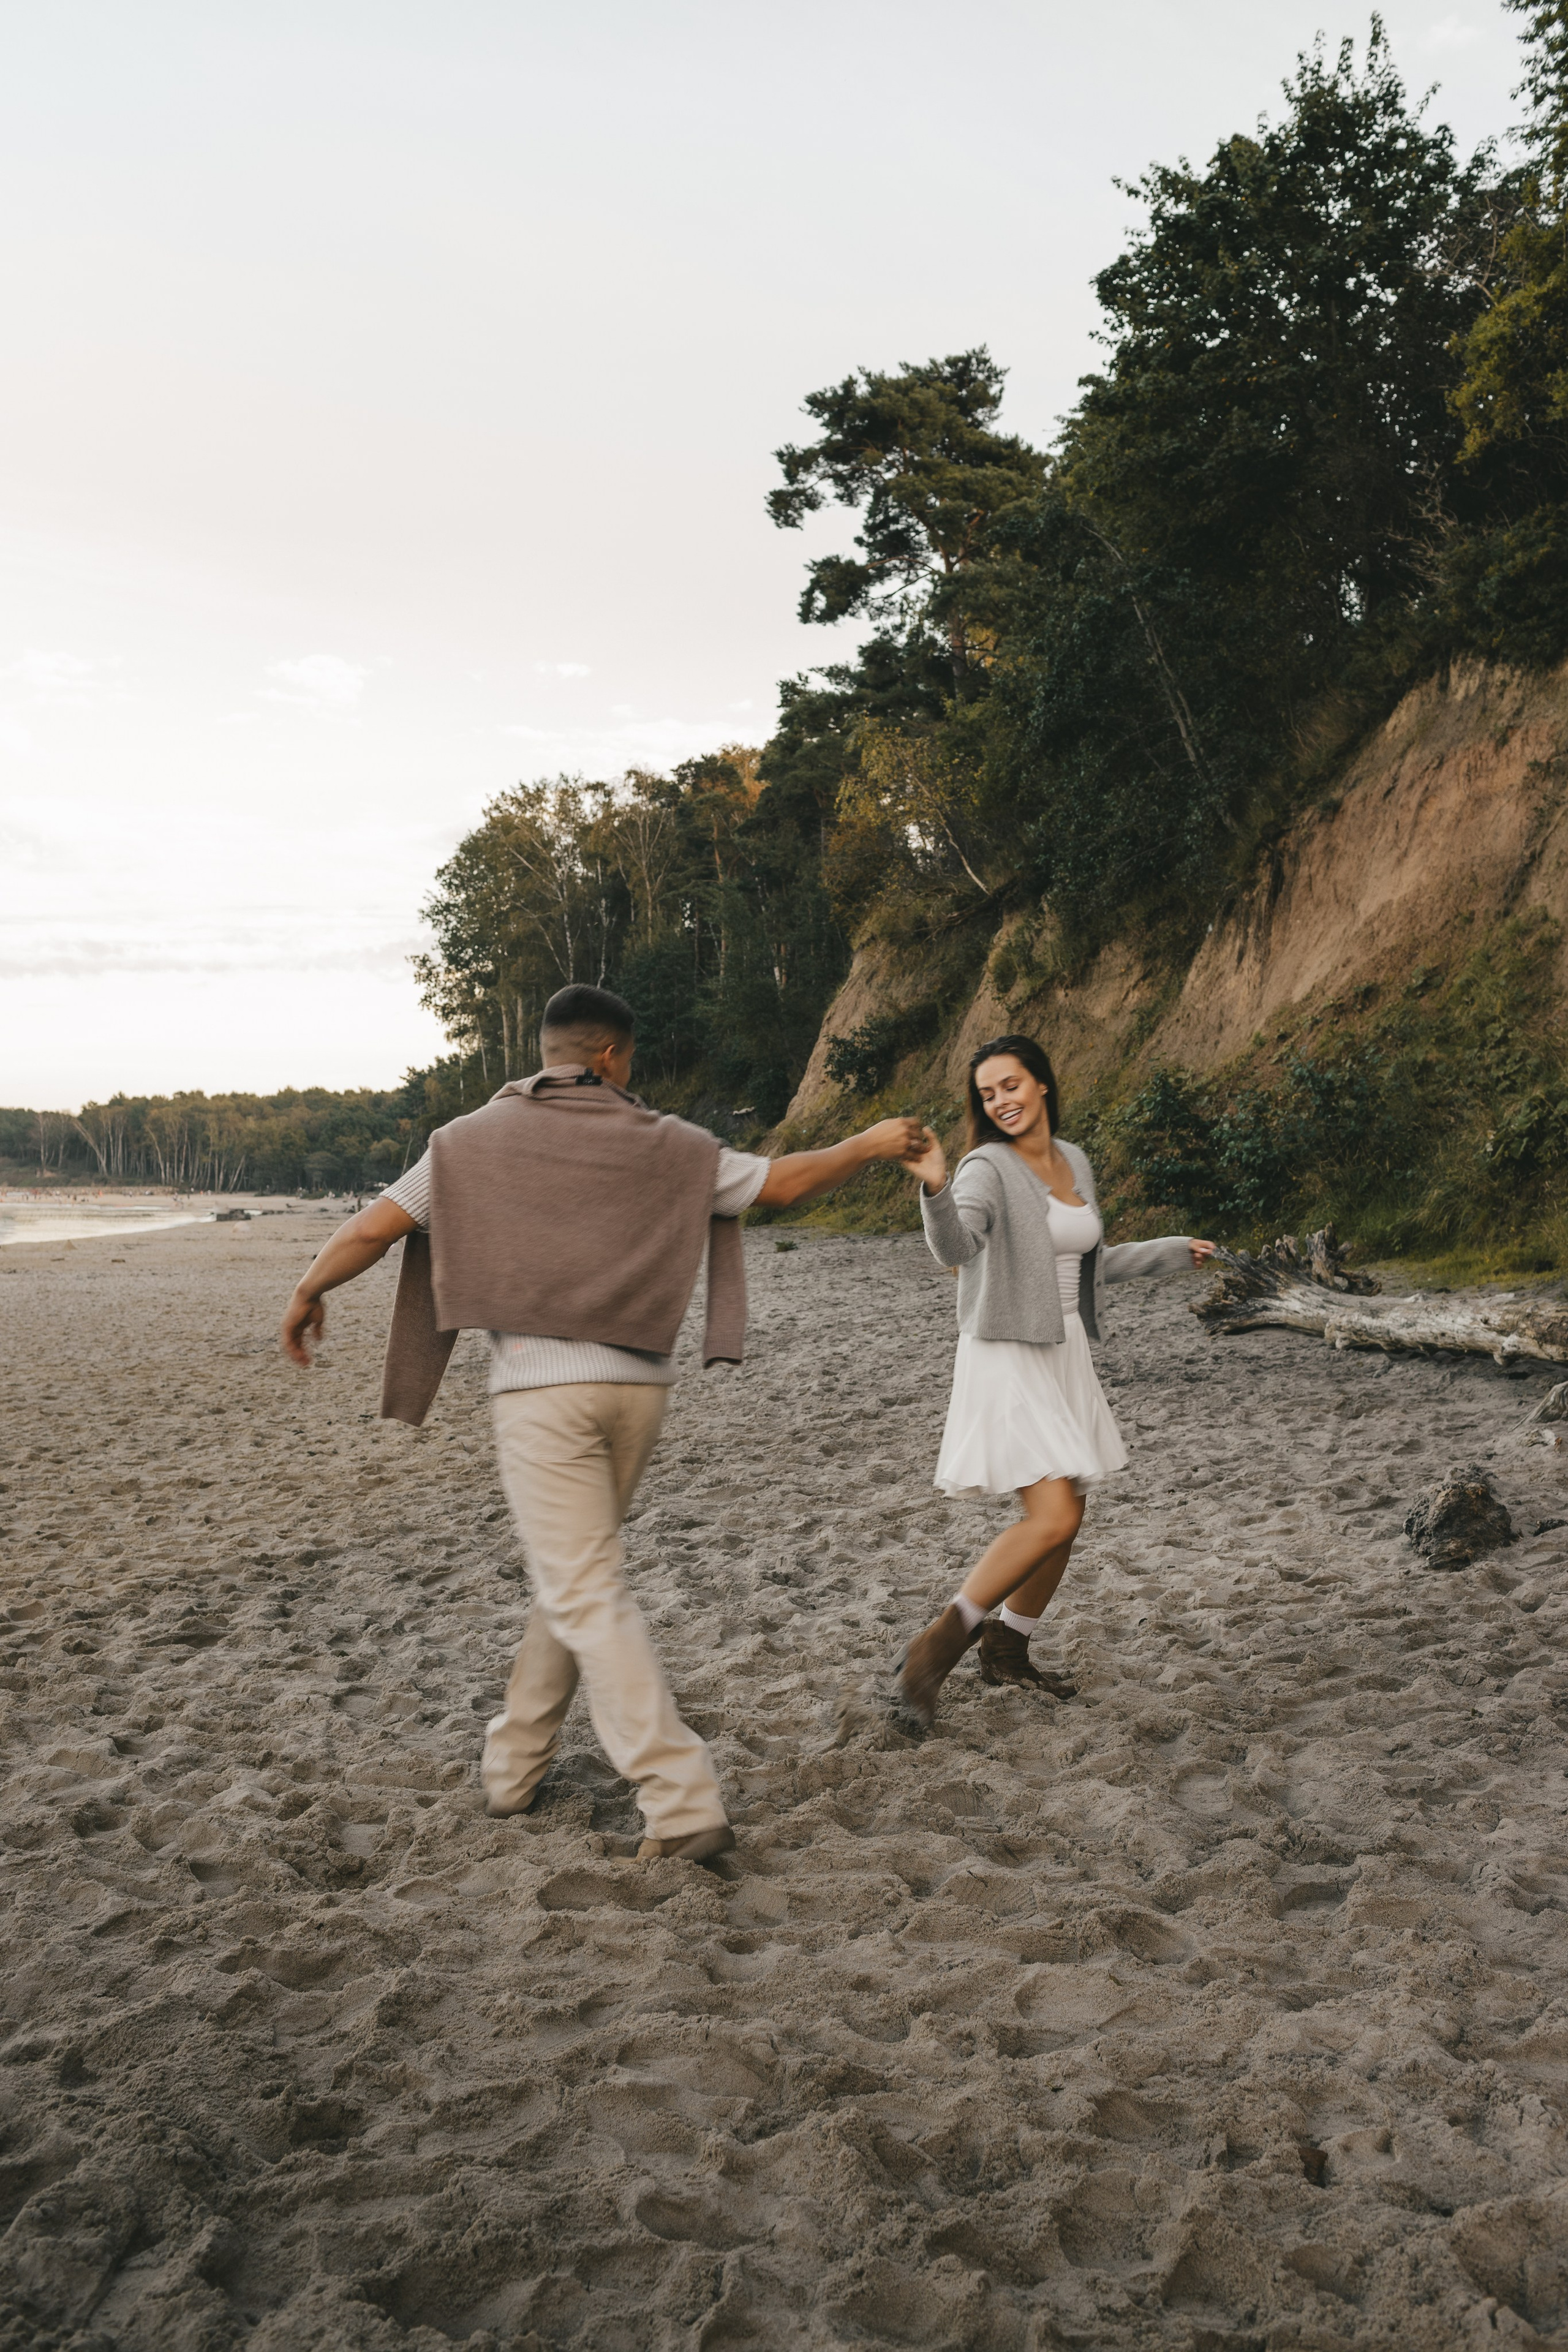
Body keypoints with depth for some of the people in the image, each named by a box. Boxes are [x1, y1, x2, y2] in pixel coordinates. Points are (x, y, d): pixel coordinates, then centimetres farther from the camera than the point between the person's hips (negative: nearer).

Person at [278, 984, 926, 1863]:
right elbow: (780, 1183, 6)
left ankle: (685, 1803, -9)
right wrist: (872, 1145, 22)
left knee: (587, 1595, -4)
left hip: (539, 1386, -3)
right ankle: (515, 1762, 30)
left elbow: (370, 1231, 1)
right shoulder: (661, 1143, 3)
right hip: (638, 1385, 4)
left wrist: (308, 1294, 20)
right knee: (572, 1573, 20)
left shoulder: (475, 1140, 1)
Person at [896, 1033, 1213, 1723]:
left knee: (1066, 1517, 13)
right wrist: (936, 1191, -52)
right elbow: (954, 1247, -33)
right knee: (1053, 1518, -18)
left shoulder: (1074, 1162, 10)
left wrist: (1171, 1251, 28)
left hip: (1066, 1356, 8)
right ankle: (937, 1644, -7)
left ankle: (1007, 1649, 29)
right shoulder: (987, 1168, -13)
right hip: (1007, 1360, -8)